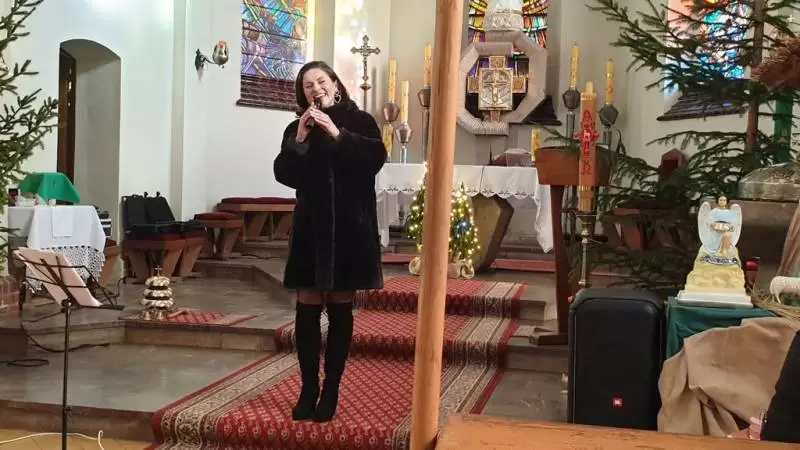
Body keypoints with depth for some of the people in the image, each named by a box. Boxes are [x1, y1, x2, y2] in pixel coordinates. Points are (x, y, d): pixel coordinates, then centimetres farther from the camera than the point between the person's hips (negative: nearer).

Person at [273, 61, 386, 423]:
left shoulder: (360, 121, 3)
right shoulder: (296, 129, 10)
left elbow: (376, 157, -14)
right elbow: (284, 174, -1)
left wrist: (338, 135, -18)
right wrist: (299, 140, -12)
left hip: (350, 227, -2)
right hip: (311, 227, 2)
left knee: (340, 310, 4)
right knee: (307, 309, 1)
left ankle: (331, 392, 10)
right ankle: (308, 389, 10)